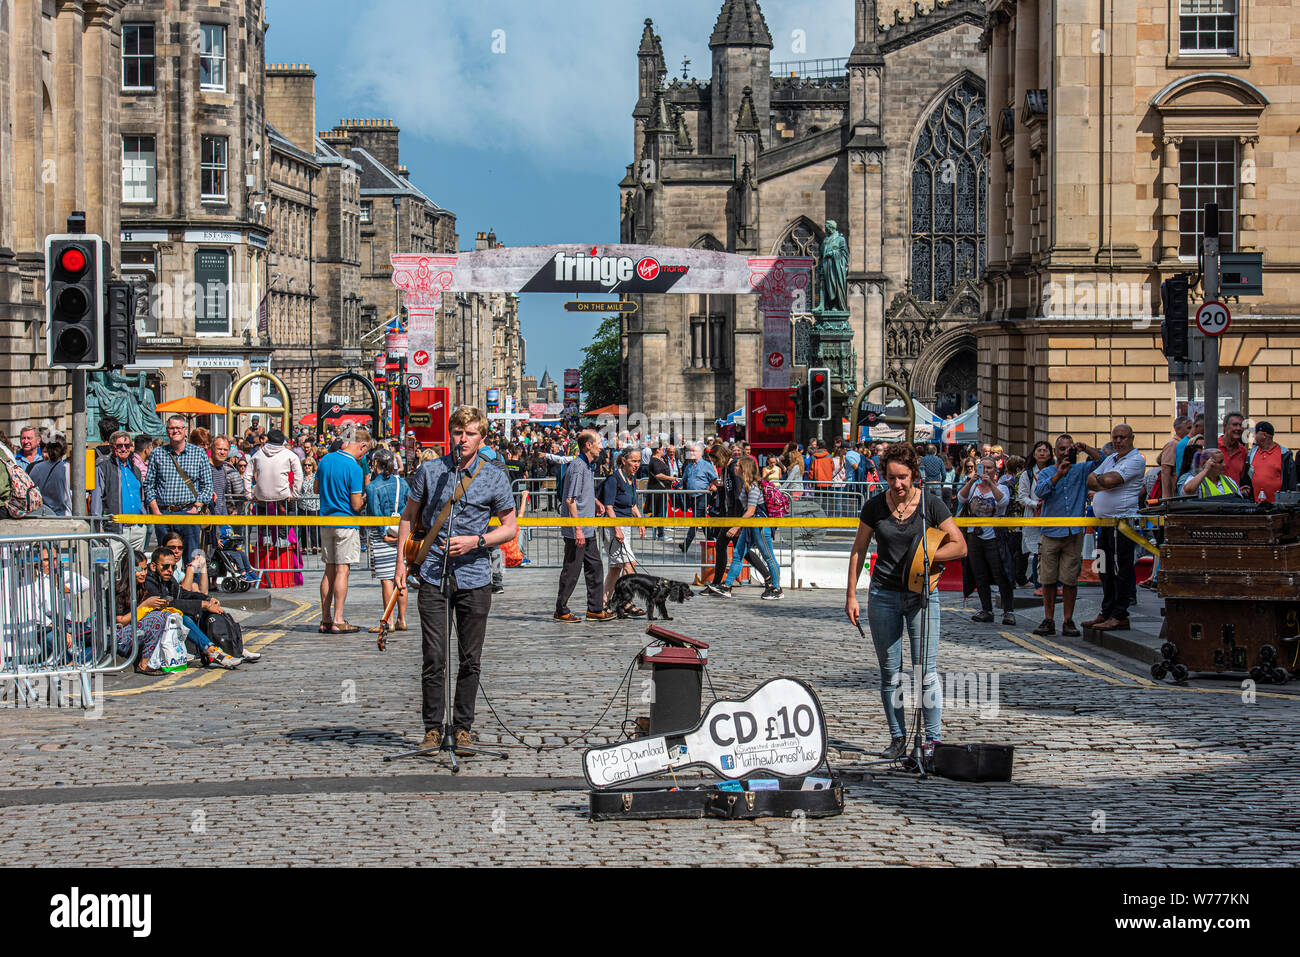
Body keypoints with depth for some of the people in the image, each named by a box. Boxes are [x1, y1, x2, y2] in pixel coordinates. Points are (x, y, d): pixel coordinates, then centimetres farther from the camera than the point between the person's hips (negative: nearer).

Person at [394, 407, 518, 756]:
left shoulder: (494, 478, 2)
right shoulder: (429, 471, 4)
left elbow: (510, 527, 7)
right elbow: (409, 517, 14)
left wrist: (476, 541, -9)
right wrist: (401, 560, 5)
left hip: (474, 578, 0)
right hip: (433, 575, 0)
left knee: (470, 659, 5)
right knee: (434, 658, -2)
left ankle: (462, 727, 16)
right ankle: (432, 728, 7)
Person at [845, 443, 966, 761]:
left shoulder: (930, 504, -6)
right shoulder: (875, 506, 0)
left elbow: (960, 546, -4)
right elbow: (859, 550, 9)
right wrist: (851, 595, 6)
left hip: (922, 595, -2)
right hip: (883, 595, 2)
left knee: (926, 670, -7)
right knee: (890, 672, 6)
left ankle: (932, 739, -1)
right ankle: (897, 738, 14)